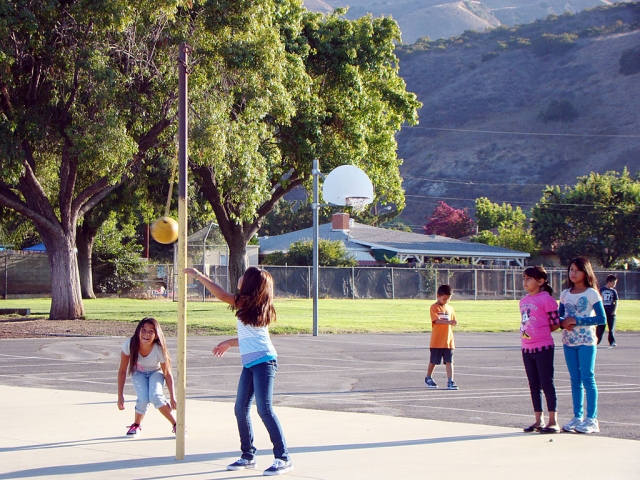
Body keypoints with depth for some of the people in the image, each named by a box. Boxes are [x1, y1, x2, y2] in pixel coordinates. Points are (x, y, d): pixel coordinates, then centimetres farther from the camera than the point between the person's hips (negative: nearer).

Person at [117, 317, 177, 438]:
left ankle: (176, 425, -8)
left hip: (155, 372, -1)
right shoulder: (130, 345, -31)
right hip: (138, 373, 1)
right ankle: (136, 426, 6)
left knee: (155, 396, -28)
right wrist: (120, 395, -18)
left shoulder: (159, 349, -31)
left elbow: (167, 374, -16)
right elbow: (122, 370, -18)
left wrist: (172, 398, -13)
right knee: (143, 399, -24)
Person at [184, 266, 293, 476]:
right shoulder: (250, 306, 17)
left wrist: (198, 276, 1)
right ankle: (248, 456, 18)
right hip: (250, 363, 9)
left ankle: (283, 458, -11)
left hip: (263, 360, -9)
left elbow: (221, 294, -8)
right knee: (241, 409, 9)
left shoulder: (246, 302, -7)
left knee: (265, 409, -12)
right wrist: (229, 343, 38)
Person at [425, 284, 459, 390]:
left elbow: (453, 322, 20)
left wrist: (454, 323, 0)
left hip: (448, 341, 4)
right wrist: (449, 322, -30)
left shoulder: (450, 308, 12)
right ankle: (428, 378, 29)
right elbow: (437, 320, -19)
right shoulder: (434, 307, -5)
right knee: (433, 361, 8)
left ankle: (450, 382, -5)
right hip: (436, 341, -4)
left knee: (449, 361, -3)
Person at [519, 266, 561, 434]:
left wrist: (539, 332, -9)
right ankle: (539, 420, 19)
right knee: (534, 385, 12)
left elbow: (555, 324, -10)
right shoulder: (524, 301, 12)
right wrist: (524, 332, 3)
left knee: (547, 383, -4)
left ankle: (553, 421, 2)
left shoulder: (546, 299, -10)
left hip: (543, 347, -8)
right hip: (527, 348, 8)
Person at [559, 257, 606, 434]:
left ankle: (591, 419, -3)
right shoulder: (565, 294, 10)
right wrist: (564, 323, -9)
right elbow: (559, 316, 15)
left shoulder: (592, 293, -5)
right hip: (568, 341, 5)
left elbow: (602, 318, -11)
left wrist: (577, 321, -17)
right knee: (575, 379, 8)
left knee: (587, 378, -5)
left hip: (586, 341, -5)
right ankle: (577, 417, 13)